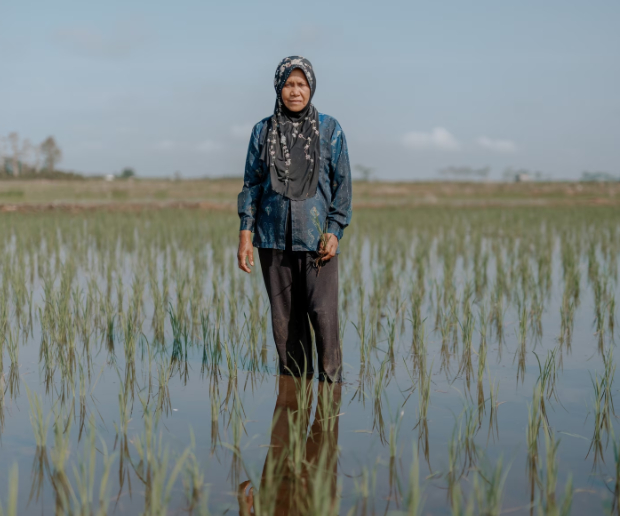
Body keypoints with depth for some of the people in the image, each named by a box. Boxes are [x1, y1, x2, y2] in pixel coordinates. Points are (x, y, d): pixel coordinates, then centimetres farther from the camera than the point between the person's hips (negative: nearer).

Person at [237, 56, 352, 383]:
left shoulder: (330, 129, 3)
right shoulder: (263, 131, 8)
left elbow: (342, 184, 3)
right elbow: (251, 184, 9)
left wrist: (335, 231, -6)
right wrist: (245, 233, 1)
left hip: (316, 238, -2)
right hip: (274, 238, 2)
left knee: (324, 314, -10)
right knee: (284, 318, 5)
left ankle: (331, 382, 0)